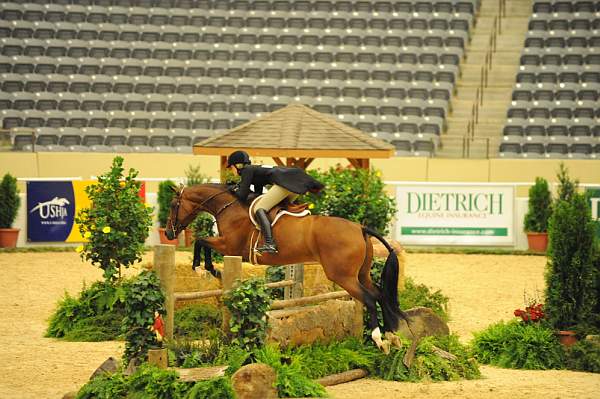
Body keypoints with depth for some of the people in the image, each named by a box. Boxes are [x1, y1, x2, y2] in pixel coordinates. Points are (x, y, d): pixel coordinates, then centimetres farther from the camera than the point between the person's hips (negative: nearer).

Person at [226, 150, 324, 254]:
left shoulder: (247, 170, 5)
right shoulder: (255, 169, 32)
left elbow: (242, 196, 1)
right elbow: (258, 194, 38)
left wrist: (236, 191, 21)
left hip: (285, 183, -10)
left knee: (259, 209, -12)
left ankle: (270, 244, -29)